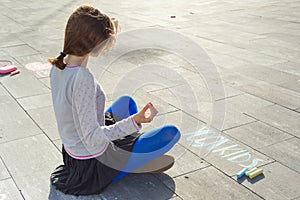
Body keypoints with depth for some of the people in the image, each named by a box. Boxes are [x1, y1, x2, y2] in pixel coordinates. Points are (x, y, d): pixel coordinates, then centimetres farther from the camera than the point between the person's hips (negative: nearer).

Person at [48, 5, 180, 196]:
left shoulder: (58, 65, -6)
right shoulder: (82, 78, -33)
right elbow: (92, 138, -33)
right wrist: (133, 121, -40)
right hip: (94, 166, -9)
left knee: (127, 101, 28)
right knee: (172, 133, -4)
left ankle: (140, 151, 35)